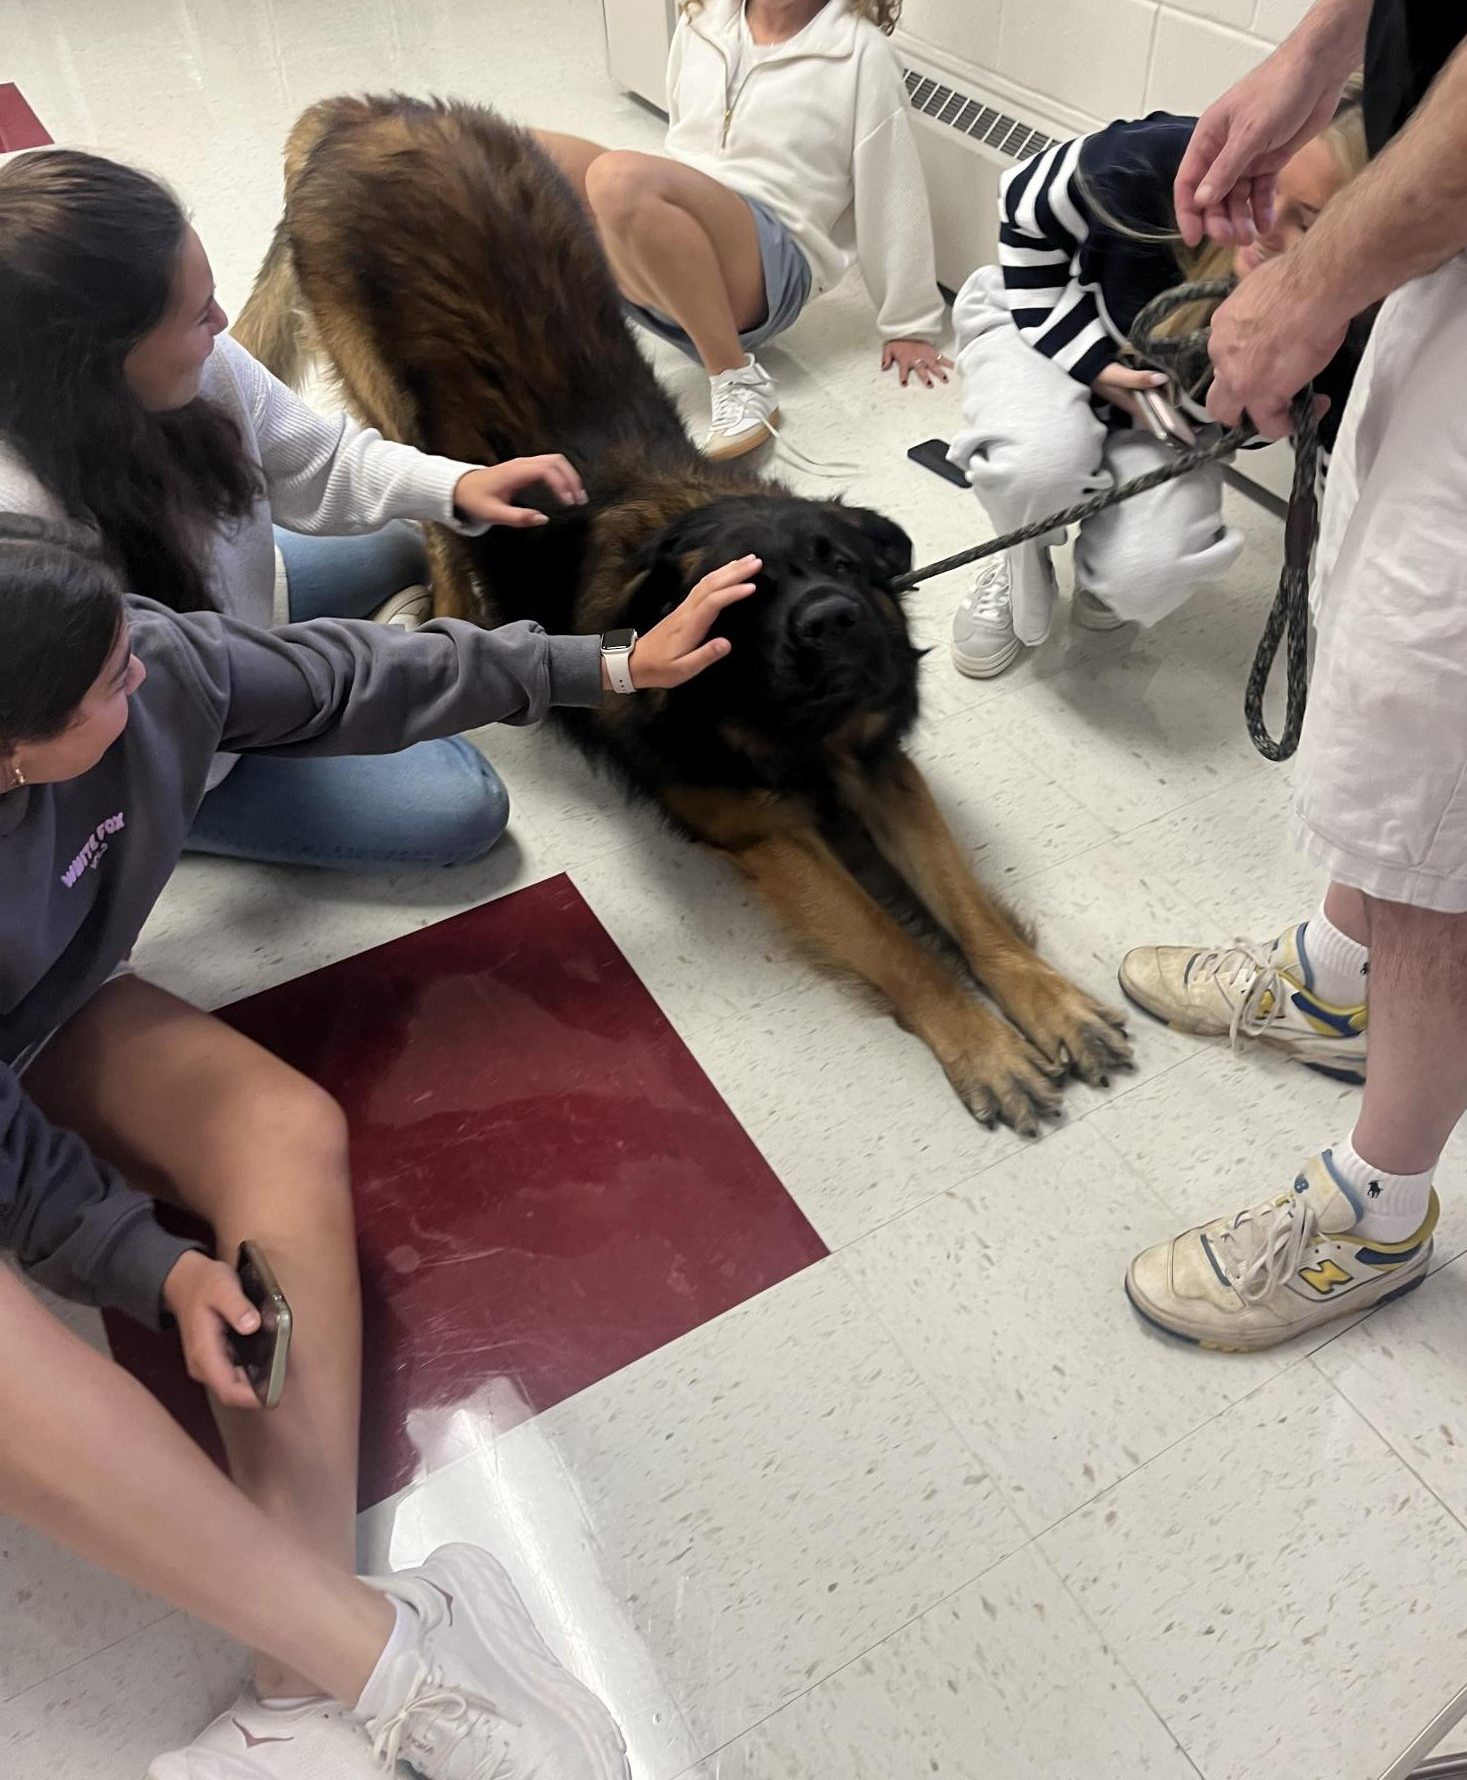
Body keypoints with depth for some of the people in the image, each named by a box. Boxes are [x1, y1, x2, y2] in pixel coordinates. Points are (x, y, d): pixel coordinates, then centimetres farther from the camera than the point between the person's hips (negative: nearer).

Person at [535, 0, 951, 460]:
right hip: (653, 271, 5)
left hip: (766, 268, -5)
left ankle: (739, 382, -26)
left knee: (620, 178, -35)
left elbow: (894, 199, -1)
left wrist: (909, 327, 1)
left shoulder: (859, 51, -3)